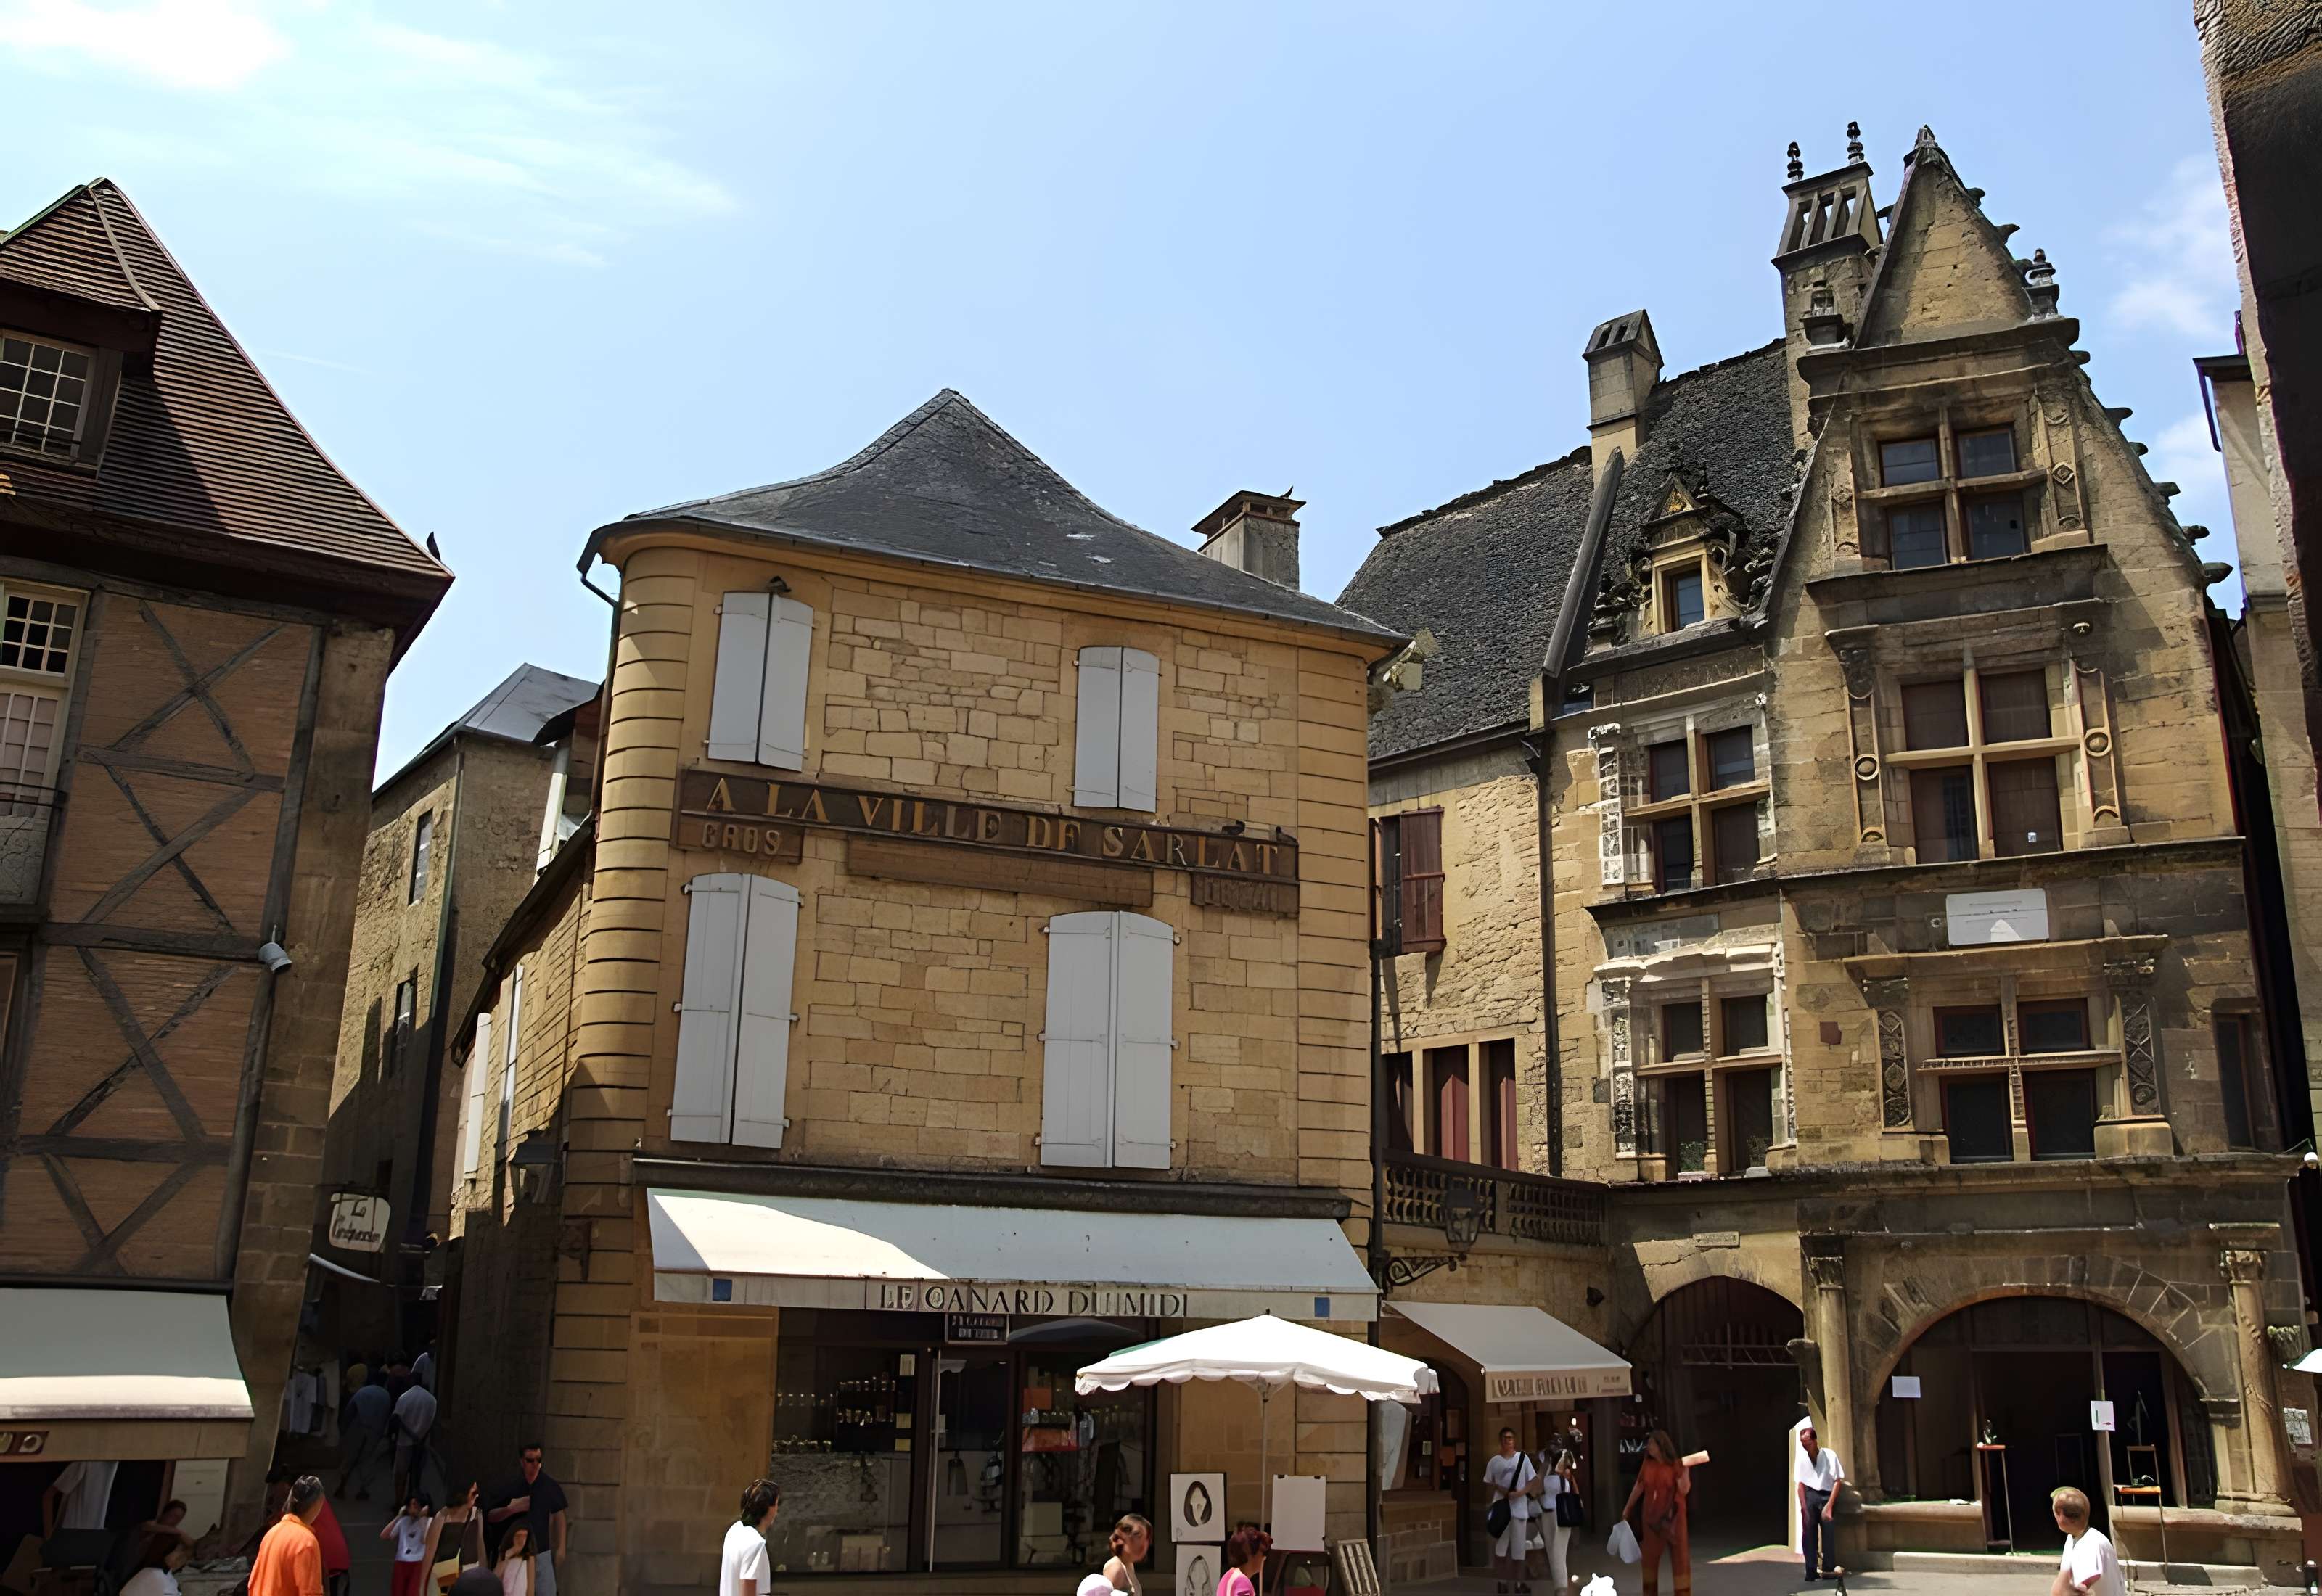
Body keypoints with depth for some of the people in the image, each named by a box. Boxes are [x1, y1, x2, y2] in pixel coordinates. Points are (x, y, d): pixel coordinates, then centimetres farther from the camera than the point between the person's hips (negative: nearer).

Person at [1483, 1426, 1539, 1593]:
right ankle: (1501, 1580, 11)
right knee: (1501, 1544, 3)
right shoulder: (1495, 1461, 1)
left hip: (1519, 1506, 0)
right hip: (1501, 1505, 0)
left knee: (1519, 1545, 5)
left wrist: (1521, 1493, -13)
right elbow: (1490, 1483, 7)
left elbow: (1532, 1481, 3)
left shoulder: (1523, 1458, 1)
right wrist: (1500, 1489, -12)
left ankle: (1518, 1581, 15)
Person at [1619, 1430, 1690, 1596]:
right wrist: (1627, 1508, 15)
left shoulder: (1676, 1465, -9)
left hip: (1673, 1516, -4)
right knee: (1649, 1555, 10)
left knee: (1680, 1556, -2)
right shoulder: (1647, 1464, 1)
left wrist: (1685, 1469, -24)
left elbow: (1684, 1490, -16)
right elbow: (1638, 1487, 10)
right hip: (1652, 1515, 4)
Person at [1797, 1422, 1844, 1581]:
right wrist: (1804, 1508, -5)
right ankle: (1811, 1571, 1)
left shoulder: (1830, 1456, -8)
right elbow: (1801, 1484, 4)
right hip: (1809, 1496, 2)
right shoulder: (1802, 1459, 1)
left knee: (1829, 1533, -6)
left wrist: (1829, 1506, -11)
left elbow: (1837, 1481, -6)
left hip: (1827, 1496, -2)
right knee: (1809, 1533, -2)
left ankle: (1829, 1569, 3)